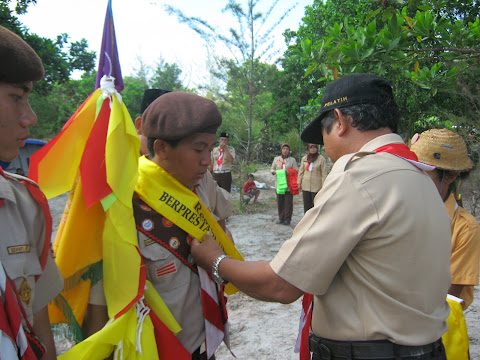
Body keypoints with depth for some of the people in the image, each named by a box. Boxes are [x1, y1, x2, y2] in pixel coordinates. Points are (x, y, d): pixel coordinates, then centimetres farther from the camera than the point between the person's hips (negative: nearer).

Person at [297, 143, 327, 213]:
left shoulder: (321, 159, -5)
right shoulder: (304, 158, 6)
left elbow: (324, 174, -5)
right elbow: (301, 171, 12)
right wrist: (299, 183, 8)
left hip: (316, 187, -3)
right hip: (305, 186, 4)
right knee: (307, 205, 8)